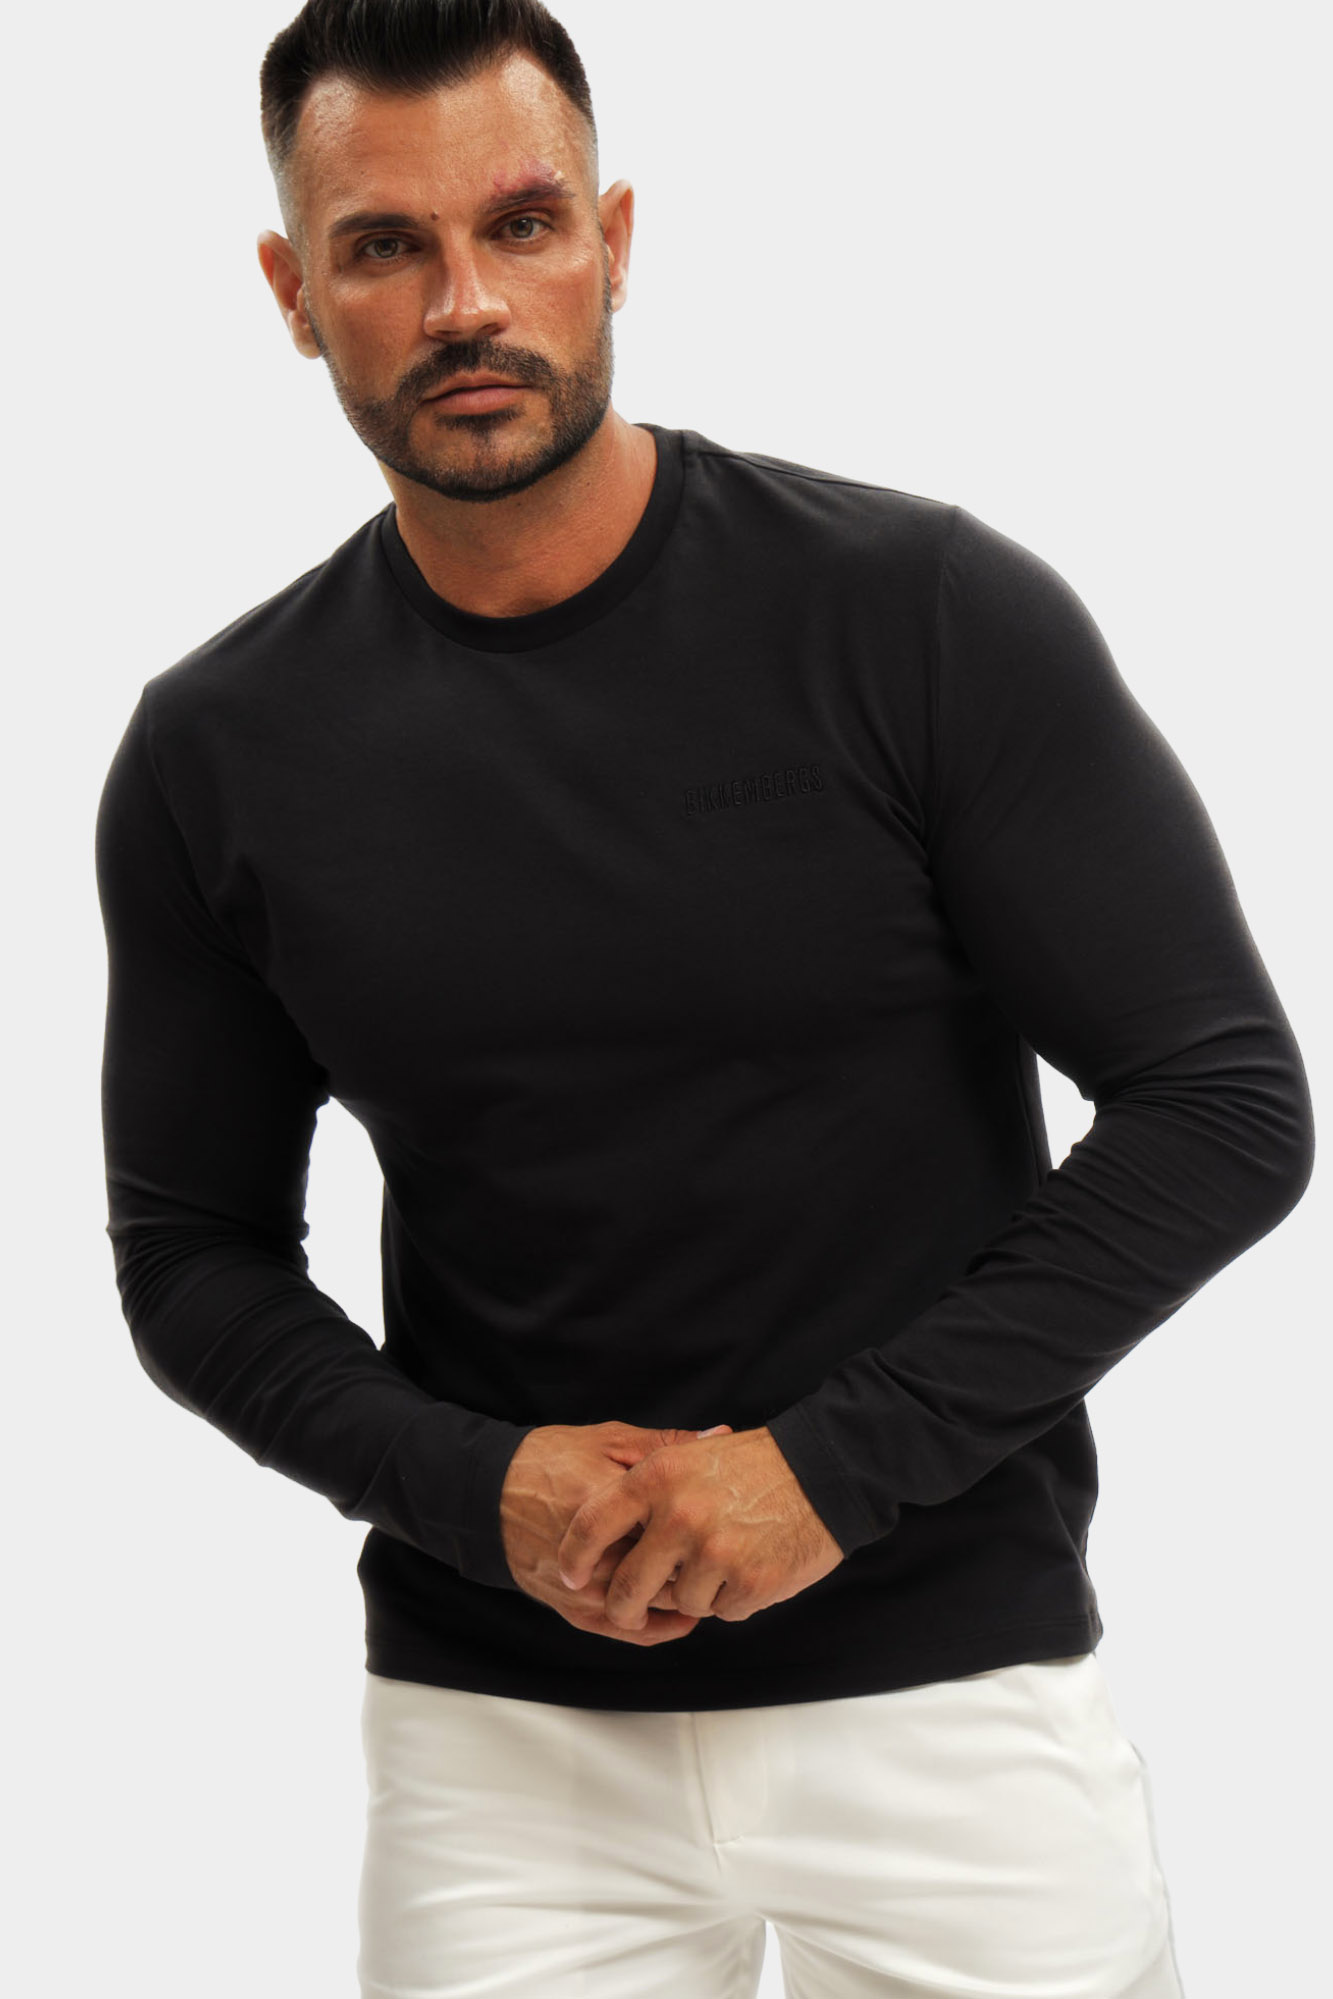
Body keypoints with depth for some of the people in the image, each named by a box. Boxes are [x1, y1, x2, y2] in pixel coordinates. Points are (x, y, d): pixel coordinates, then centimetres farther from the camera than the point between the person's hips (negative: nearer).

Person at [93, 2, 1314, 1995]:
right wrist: (473, 1487, -11)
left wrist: (838, 1459, -15)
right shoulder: (215, 758, -2)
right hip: (494, 1722, 2)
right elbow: (194, 1251, 7)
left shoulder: (929, 614, -10)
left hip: (944, 1680, -1)